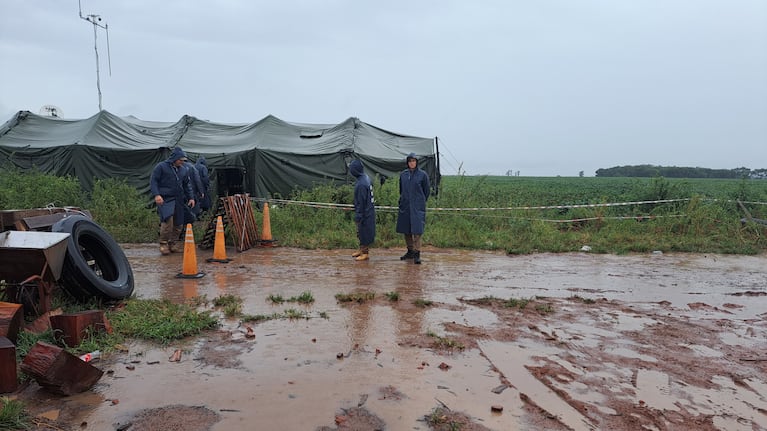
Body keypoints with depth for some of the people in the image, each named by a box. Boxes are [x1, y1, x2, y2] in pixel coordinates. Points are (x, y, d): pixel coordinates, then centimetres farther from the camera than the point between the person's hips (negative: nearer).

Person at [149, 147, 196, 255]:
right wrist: (156, 194, -16)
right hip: (165, 199, -6)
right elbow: (153, 181, -4)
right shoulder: (161, 167, -1)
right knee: (168, 219, -21)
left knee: (178, 224, 5)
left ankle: (173, 244, 19)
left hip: (179, 200, 6)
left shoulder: (183, 170, 16)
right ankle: (163, 243, -7)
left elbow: (187, 185, 24)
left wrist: (191, 197, 15)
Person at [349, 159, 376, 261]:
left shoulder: (361, 184, -25)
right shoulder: (366, 177, 4)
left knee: (364, 232, 2)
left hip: (365, 212, -9)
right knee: (361, 232, 20)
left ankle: (365, 253, 13)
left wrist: (358, 216, -15)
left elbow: (360, 202, -21)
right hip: (369, 210, 9)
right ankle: (362, 249, 32)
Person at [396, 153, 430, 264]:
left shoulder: (422, 175, -3)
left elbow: (426, 191, 5)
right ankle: (410, 251, 22)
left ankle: (417, 253, -6)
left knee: (416, 230, -9)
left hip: (417, 207, -4)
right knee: (406, 230, 9)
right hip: (405, 206, 4)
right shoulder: (403, 174, 7)